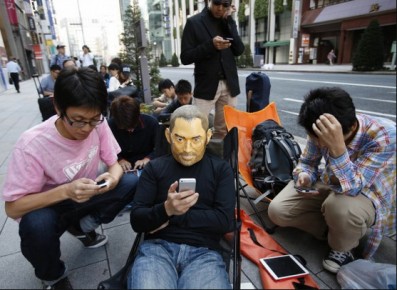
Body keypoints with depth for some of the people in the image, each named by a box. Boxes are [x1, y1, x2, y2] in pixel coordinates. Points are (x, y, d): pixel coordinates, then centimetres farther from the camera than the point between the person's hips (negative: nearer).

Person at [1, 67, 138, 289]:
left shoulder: (98, 125, -19)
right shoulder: (32, 145, -29)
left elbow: (114, 163, -8)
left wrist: (113, 177, -33)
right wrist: (65, 191, -38)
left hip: (86, 195, 4)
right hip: (47, 207, -3)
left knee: (132, 183, -19)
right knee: (36, 225, -36)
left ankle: (82, 227, 6)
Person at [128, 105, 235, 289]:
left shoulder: (221, 169, 6)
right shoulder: (154, 167, 6)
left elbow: (225, 222, -4)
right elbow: (136, 221, 1)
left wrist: (173, 218, -7)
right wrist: (166, 209, -19)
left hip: (203, 252, 0)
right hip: (157, 247, 0)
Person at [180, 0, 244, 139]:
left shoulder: (229, 22, 13)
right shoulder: (194, 22, 0)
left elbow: (239, 50, 1)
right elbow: (185, 57, -6)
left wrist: (229, 20, -3)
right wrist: (210, 45, -19)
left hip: (229, 84, 4)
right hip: (206, 85, -3)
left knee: (225, 130, 6)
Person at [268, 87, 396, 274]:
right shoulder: (320, 132, -19)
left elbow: (353, 188, -37)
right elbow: (307, 162, 0)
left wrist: (337, 147, -52)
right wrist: (304, 176, -23)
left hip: (367, 195, -3)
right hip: (329, 184, 4)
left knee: (340, 206, -40)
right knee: (277, 211, -14)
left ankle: (343, 247, -5)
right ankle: (334, 229, 3)